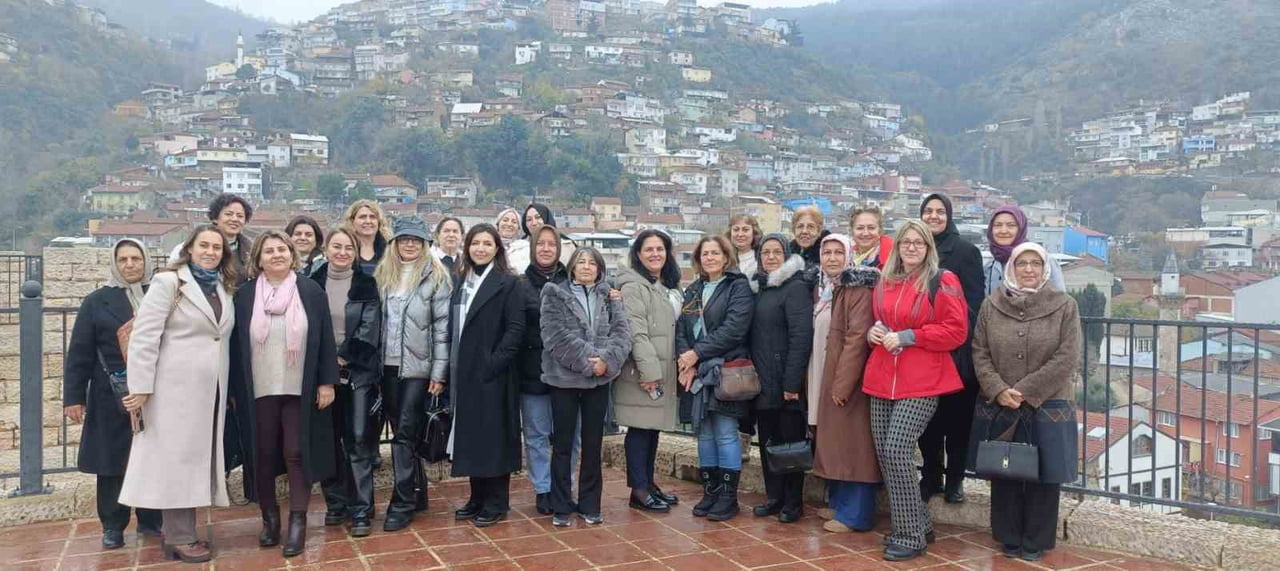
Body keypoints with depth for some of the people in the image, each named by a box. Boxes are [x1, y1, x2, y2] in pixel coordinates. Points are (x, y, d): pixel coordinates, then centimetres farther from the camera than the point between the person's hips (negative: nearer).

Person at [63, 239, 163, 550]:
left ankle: (151, 520, 19)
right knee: (112, 460, 6)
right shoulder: (97, 301, 3)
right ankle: (113, 526, 16)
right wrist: (73, 396, -4)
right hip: (113, 396, 0)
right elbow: (79, 353, 1)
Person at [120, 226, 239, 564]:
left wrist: (228, 389, 12)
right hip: (176, 388, -6)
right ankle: (179, 538, 7)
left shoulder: (223, 289, 13)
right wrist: (140, 387, -16)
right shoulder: (168, 282, -5)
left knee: (196, 457, 9)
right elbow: (144, 336, -11)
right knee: (177, 457, -1)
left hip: (211, 390, 6)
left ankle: (177, 531, 19)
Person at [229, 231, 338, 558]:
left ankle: (298, 521, 8)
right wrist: (236, 390, 2)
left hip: (300, 390, -1)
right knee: (263, 454, 8)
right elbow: (236, 345, 5)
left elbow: (325, 339, 1)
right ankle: (269, 517, 23)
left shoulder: (311, 292, 1)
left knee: (297, 453, 1)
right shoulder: (245, 295, 4)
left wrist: (327, 382, -4)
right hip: (259, 392, 2)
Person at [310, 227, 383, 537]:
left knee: (359, 440, -5)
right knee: (328, 440, 8)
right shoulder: (313, 283, 7)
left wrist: (344, 357, -13)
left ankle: (361, 510, -1)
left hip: (358, 372, -2)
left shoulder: (367, 284, 3)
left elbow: (369, 328, -6)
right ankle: (336, 503, 21)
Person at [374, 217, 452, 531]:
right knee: (401, 432, 11)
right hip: (388, 365, 5)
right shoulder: (383, 274, 10)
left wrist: (439, 373, -11)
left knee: (405, 433, -5)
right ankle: (417, 493, 24)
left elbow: (442, 326, -7)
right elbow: (375, 318, 10)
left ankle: (403, 503, 3)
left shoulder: (435, 276, -3)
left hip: (418, 366, -5)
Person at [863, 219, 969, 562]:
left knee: (897, 450, -15)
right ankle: (918, 524, 22)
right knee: (884, 453, 5)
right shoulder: (885, 283, 15)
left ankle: (911, 536, -1)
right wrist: (873, 332, 4)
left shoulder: (943, 281, -4)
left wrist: (907, 336, -15)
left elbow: (956, 331, -10)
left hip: (922, 382, -7)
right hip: (882, 379, 7)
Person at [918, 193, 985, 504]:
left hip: (955, 349, -3)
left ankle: (954, 479, 17)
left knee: (957, 416, 6)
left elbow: (974, 302, -5)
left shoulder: (966, 251, -2)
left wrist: (966, 345, -13)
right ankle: (931, 476, 20)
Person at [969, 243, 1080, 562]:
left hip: (1048, 408, -1)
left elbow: (1067, 359, -9)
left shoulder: (1065, 306, -2)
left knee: (1042, 476, 5)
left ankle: (1035, 542, 20)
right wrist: (998, 391, -13)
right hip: (999, 408, 2)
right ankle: (1009, 539, 23)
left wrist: (1024, 391, -14)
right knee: (1004, 474, 9)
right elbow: (980, 353, 1)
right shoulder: (991, 305, 3)